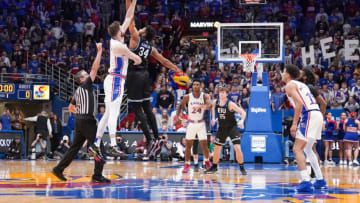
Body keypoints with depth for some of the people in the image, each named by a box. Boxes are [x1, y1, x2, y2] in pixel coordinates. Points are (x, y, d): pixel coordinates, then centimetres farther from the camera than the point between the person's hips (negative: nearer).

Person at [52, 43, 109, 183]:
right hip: (87, 120, -9)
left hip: (79, 120, 9)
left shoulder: (78, 91, 17)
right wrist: (99, 51, -11)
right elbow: (95, 68, -13)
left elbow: (71, 107, 27)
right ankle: (97, 175, -10)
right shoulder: (86, 85, -7)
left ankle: (59, 169, 17)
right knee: (99, 147, -7)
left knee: (75, 147, 15)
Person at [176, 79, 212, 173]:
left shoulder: (205, 96, -11)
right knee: (188, 145, 0)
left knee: (204, 144, -2)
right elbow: (180, 106, 6)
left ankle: (207, 161, 21)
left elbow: (209, 105, -28)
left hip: (201, 123, -1)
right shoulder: (187, 97, -8)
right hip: (191, 123, 1)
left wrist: (202, 106, -49)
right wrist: (177, 116, -9)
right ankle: (187, 165, 9)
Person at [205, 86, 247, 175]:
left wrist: (242, 121, -35)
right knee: (217, 148, 9)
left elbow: (243, 112, -19)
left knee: (237, 148, -15)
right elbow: (212, 108, 23)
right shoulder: (216, 103, -3)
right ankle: (214, 167, 27)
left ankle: (242, 168, -3)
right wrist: (213, 118, 16)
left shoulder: (230, 104, -18)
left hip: (232, 127, -5)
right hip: (222, 128, 5)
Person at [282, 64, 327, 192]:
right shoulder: (301, 85, 26)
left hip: (309, 115, -9)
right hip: (317, 114, 9)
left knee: (297, 149, -12)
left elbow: (299, 103, -16)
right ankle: (320, 181, 25)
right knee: (307, 149, 23)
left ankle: (306, 182, -24)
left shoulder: (289, 85, -2)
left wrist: (294, 124, -17)